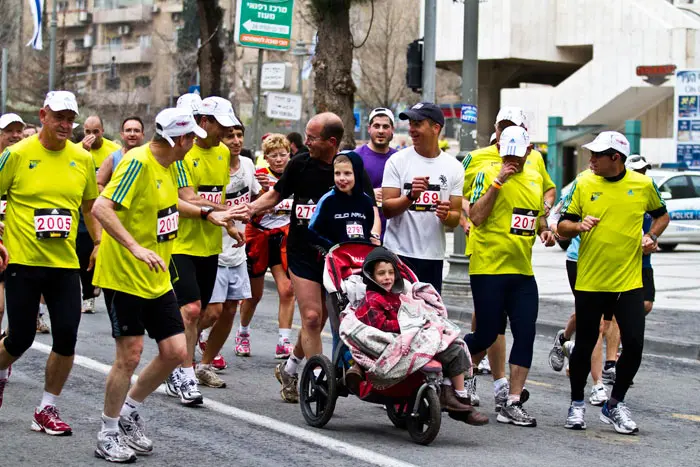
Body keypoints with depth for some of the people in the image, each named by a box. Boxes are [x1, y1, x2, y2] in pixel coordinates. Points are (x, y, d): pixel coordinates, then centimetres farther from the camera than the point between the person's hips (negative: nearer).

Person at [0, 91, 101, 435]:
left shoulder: (82, 159, 4)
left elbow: (90, 205, 18)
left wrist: (99, 243, 9)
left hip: (65, 263, 3)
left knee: (66, 337, -5)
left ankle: (47, 410, 11)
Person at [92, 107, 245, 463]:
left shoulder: (168, 164, 7)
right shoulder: (139, 163, -19)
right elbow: (101, 208, -28)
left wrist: (207, 214, 21)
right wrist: (136, 248, -35)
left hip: (157, 279, 8)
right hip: (125, 277, -8)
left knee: (175, 351, 5)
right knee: (130, 356, -4)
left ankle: (129, 411, 25)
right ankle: (108, 435, 12)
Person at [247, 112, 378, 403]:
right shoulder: (300, 164, -1)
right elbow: (275, 195, 12)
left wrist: (372, 233, -28)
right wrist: (244, 210, -3)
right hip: (302, 251, -1)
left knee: (317, 320, 10)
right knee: (311, 317, -11)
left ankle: (290, 369, 32)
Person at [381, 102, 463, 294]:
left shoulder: (453, 167, 7)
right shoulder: (398, 161, 0)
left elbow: (455, 219, 8)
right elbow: (387, 209, -6)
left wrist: (445, 215, -15)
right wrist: (411, 196, -23)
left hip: (433, 256, 3)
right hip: (399, 254, -3)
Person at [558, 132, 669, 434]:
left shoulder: (643, 185, 0)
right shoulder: (583, 185, -1)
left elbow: (661, 215, 18)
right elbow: (562, 227, 4)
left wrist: (652, 236, 0)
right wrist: (578, 226, -17)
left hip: (629, 281, 0)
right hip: (589, 281, 0)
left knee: (634, 344, -5)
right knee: (585, 345, 6)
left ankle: (615, 404, 15)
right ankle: (577, 404, 25)